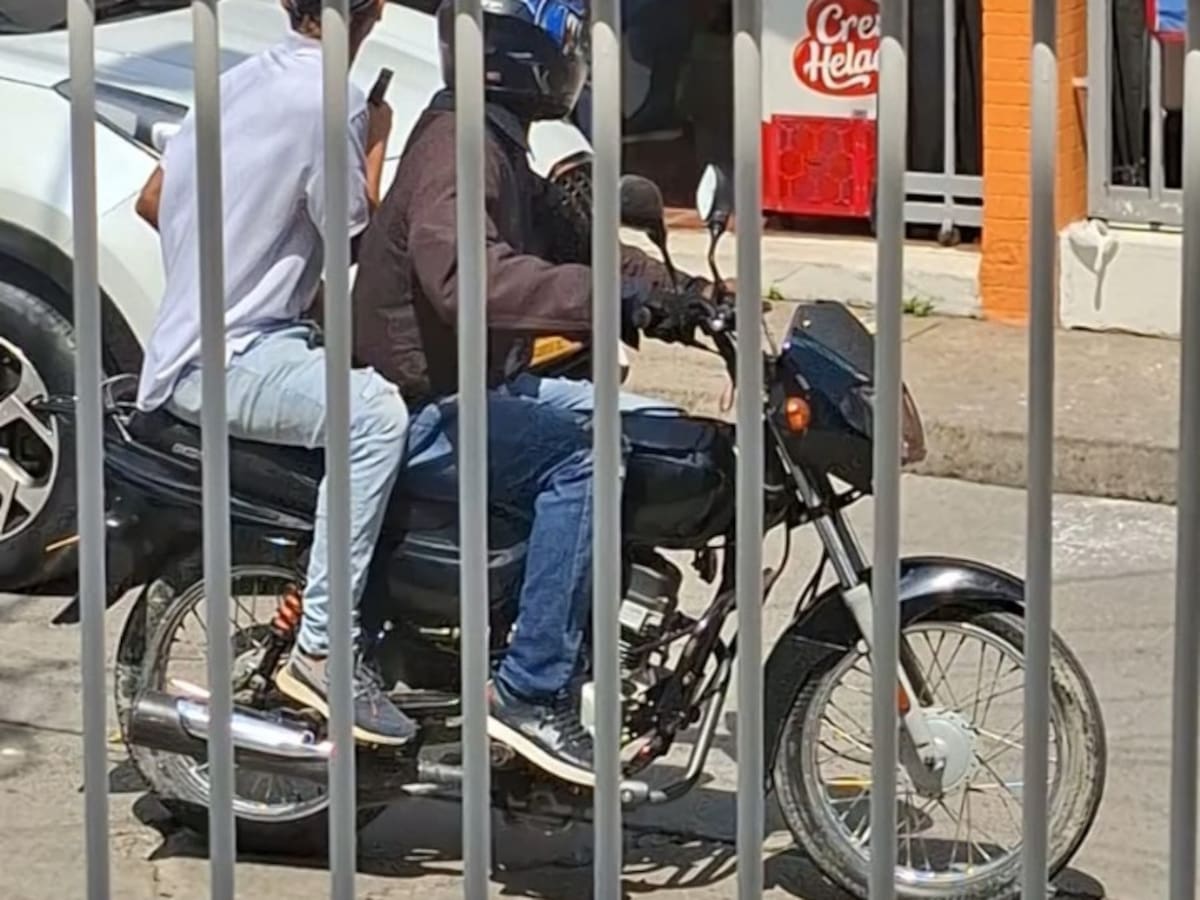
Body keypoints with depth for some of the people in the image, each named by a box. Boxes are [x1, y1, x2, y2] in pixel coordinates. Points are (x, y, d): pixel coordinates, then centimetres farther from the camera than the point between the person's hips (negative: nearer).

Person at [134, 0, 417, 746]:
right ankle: (323, 649, -33)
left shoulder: (239, 81, 12)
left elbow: (153, 201, 21)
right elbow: (361, 242, -9)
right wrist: (374, 142, 3)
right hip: (227, 359, -10)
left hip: (196, 339, 10)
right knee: (375, 413, -31)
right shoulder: (330, 99, -16)